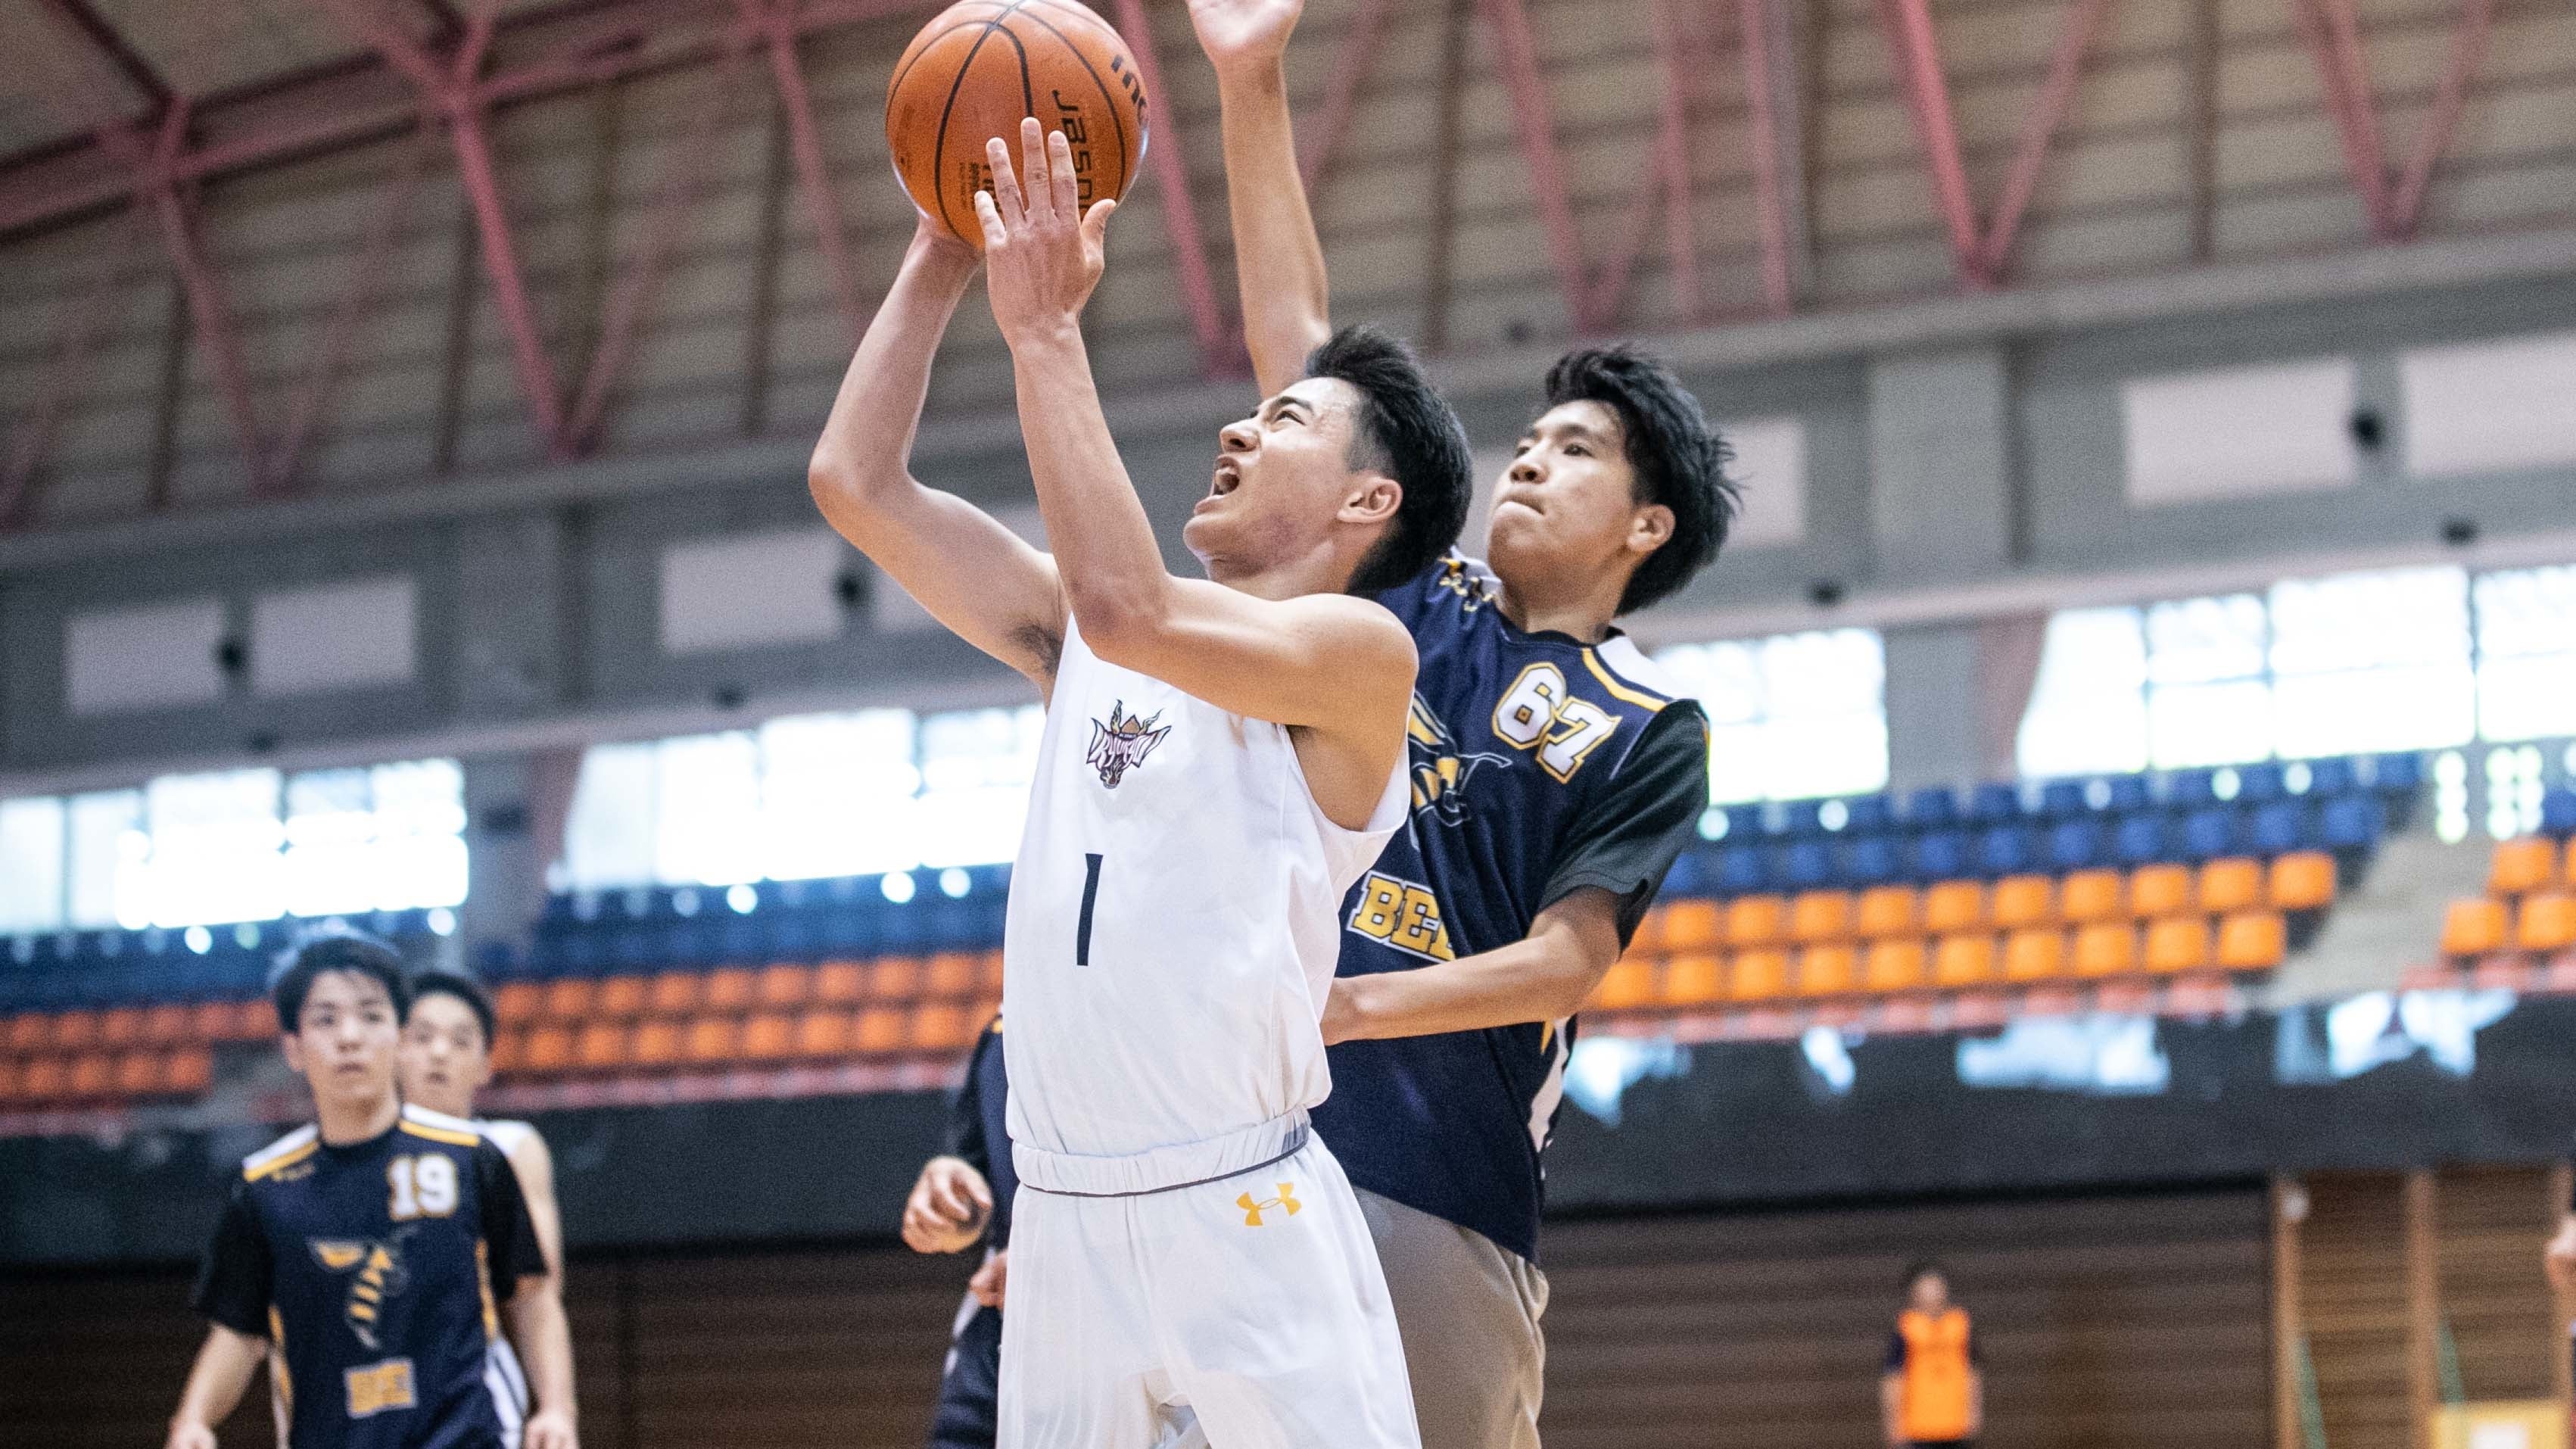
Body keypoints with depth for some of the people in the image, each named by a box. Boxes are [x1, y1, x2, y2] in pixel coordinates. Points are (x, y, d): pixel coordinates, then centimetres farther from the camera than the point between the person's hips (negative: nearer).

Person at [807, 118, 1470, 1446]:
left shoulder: (1360, 651, -5)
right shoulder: (1081, 640, 16)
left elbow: (1130, 608, -22)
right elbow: (857, 484, 15)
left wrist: (1045, 328, -18)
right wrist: (943, 255, 11)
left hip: (1245, 1221, -6)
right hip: (1061, 1225, 6)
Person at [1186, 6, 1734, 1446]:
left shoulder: (1652, 728, 4)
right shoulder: (1410, 599, 15)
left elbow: (1566, 960, -6)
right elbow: (1302, 339, 14)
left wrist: (1344, 1007, -20)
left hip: (1444, 1162, -4)